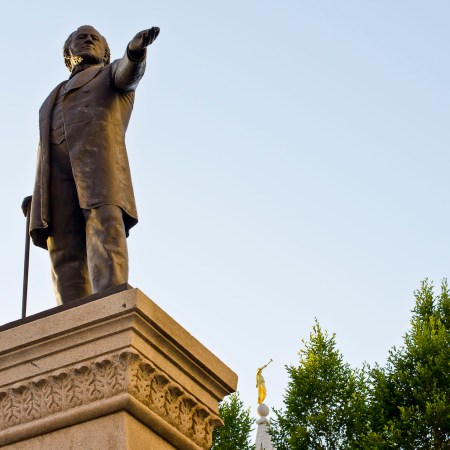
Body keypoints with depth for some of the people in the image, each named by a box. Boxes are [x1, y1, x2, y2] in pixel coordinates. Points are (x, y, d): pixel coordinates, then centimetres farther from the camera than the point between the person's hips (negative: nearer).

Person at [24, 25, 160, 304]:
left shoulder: (115, 73, 26)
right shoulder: (54, 102, 40)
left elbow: (130, 71, 0)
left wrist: (136, 49, -26)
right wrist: (38, 196, 13)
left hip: (99, 164, -4)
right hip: (58, 178, 4)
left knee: (105, 234, -27)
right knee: (66, 256, -15)